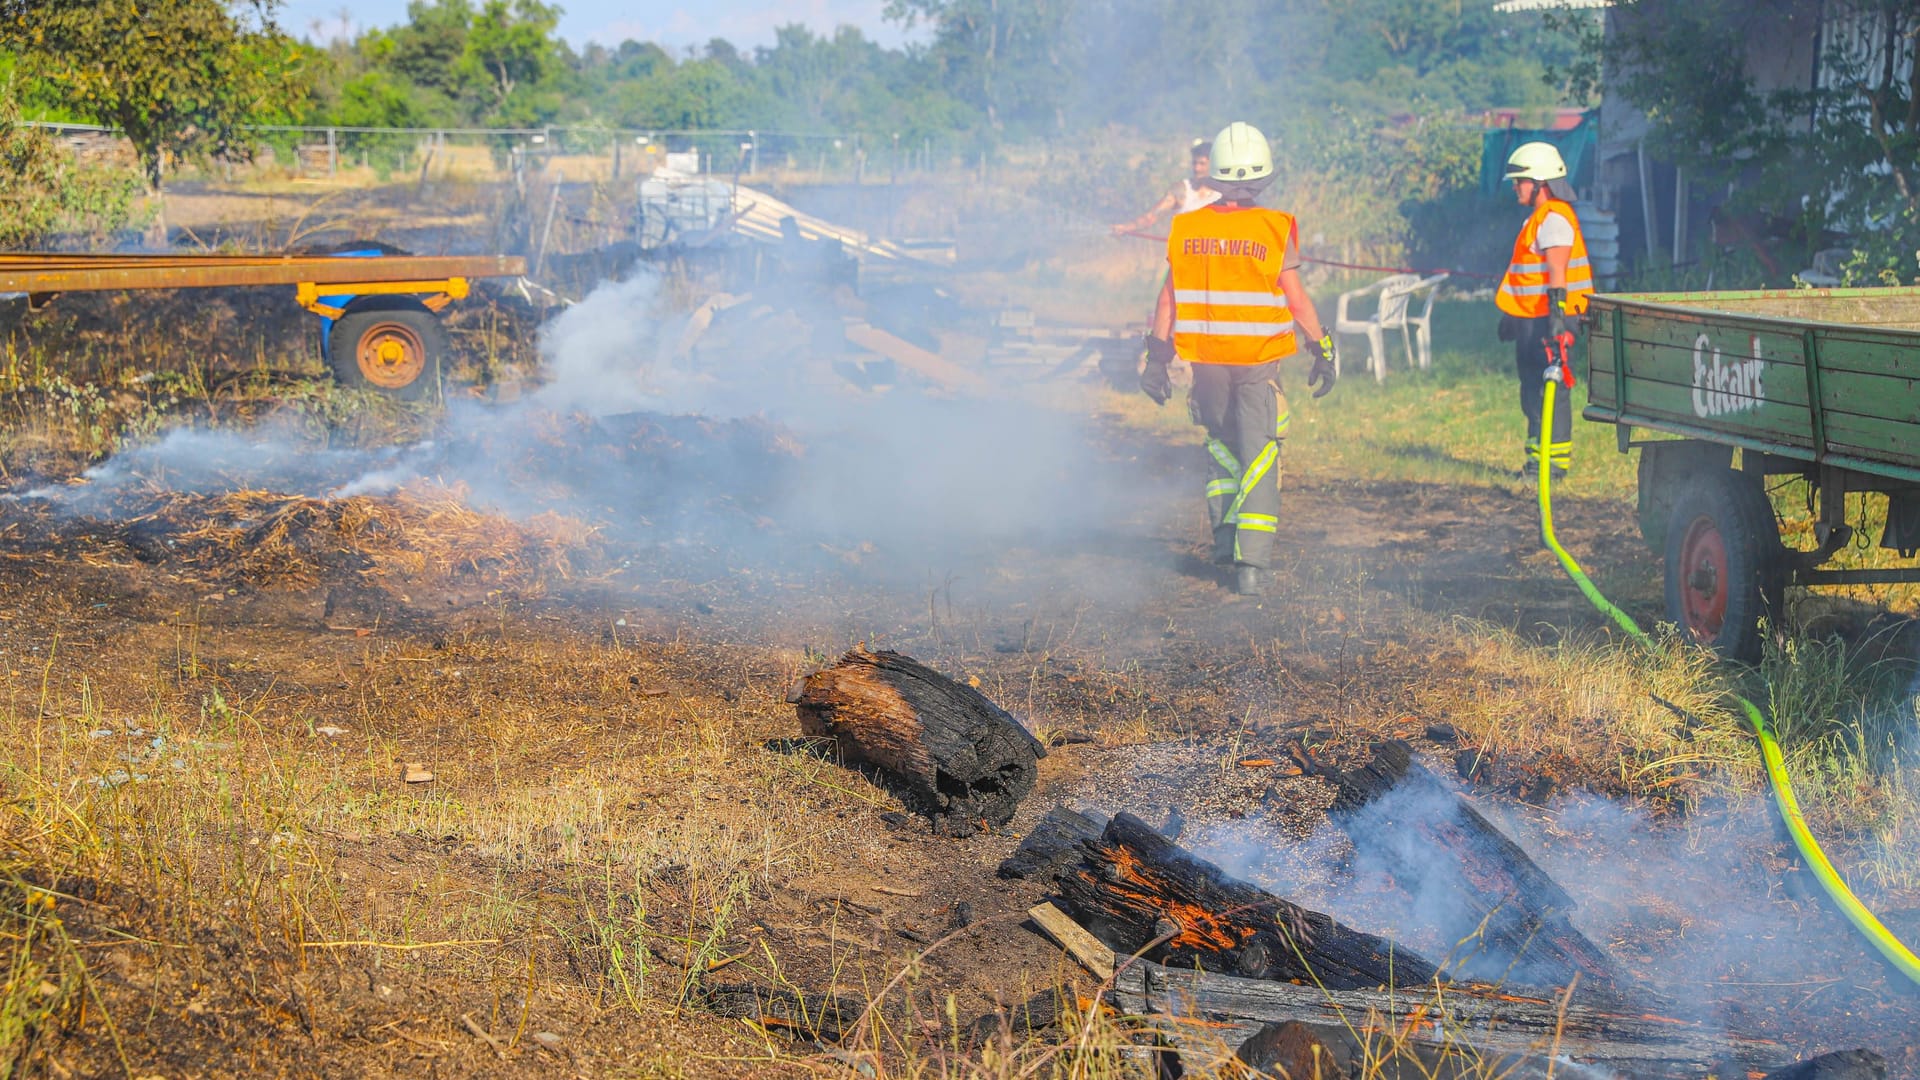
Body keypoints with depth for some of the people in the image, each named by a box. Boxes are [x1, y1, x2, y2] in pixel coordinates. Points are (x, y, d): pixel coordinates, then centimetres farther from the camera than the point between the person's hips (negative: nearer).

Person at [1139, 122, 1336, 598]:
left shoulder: (1186, 229, -2)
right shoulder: (1274, 230, -11)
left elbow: (1169, 297, 3)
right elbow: (1297, 299, -7)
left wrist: (1157, 356, 11)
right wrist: (1324, 349, 4)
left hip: (1206, 361, 3)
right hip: (1258, 365, -3)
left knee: (1222, 447, 22)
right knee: (1259, 459, 2)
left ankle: (1224, 536, 19)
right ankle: (1250, 563, -5)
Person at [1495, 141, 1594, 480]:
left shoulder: (1554, 218, -14)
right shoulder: (1539, 218, 18)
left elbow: (1557, 272, -22)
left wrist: (1556, 314, -28)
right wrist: (1511, 314, 27)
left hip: (1548, 317, -11)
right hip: (1531, 318, 11)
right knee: (1531, 388, 14)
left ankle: (1557, 458, -4)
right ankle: (1537, 456, 21)